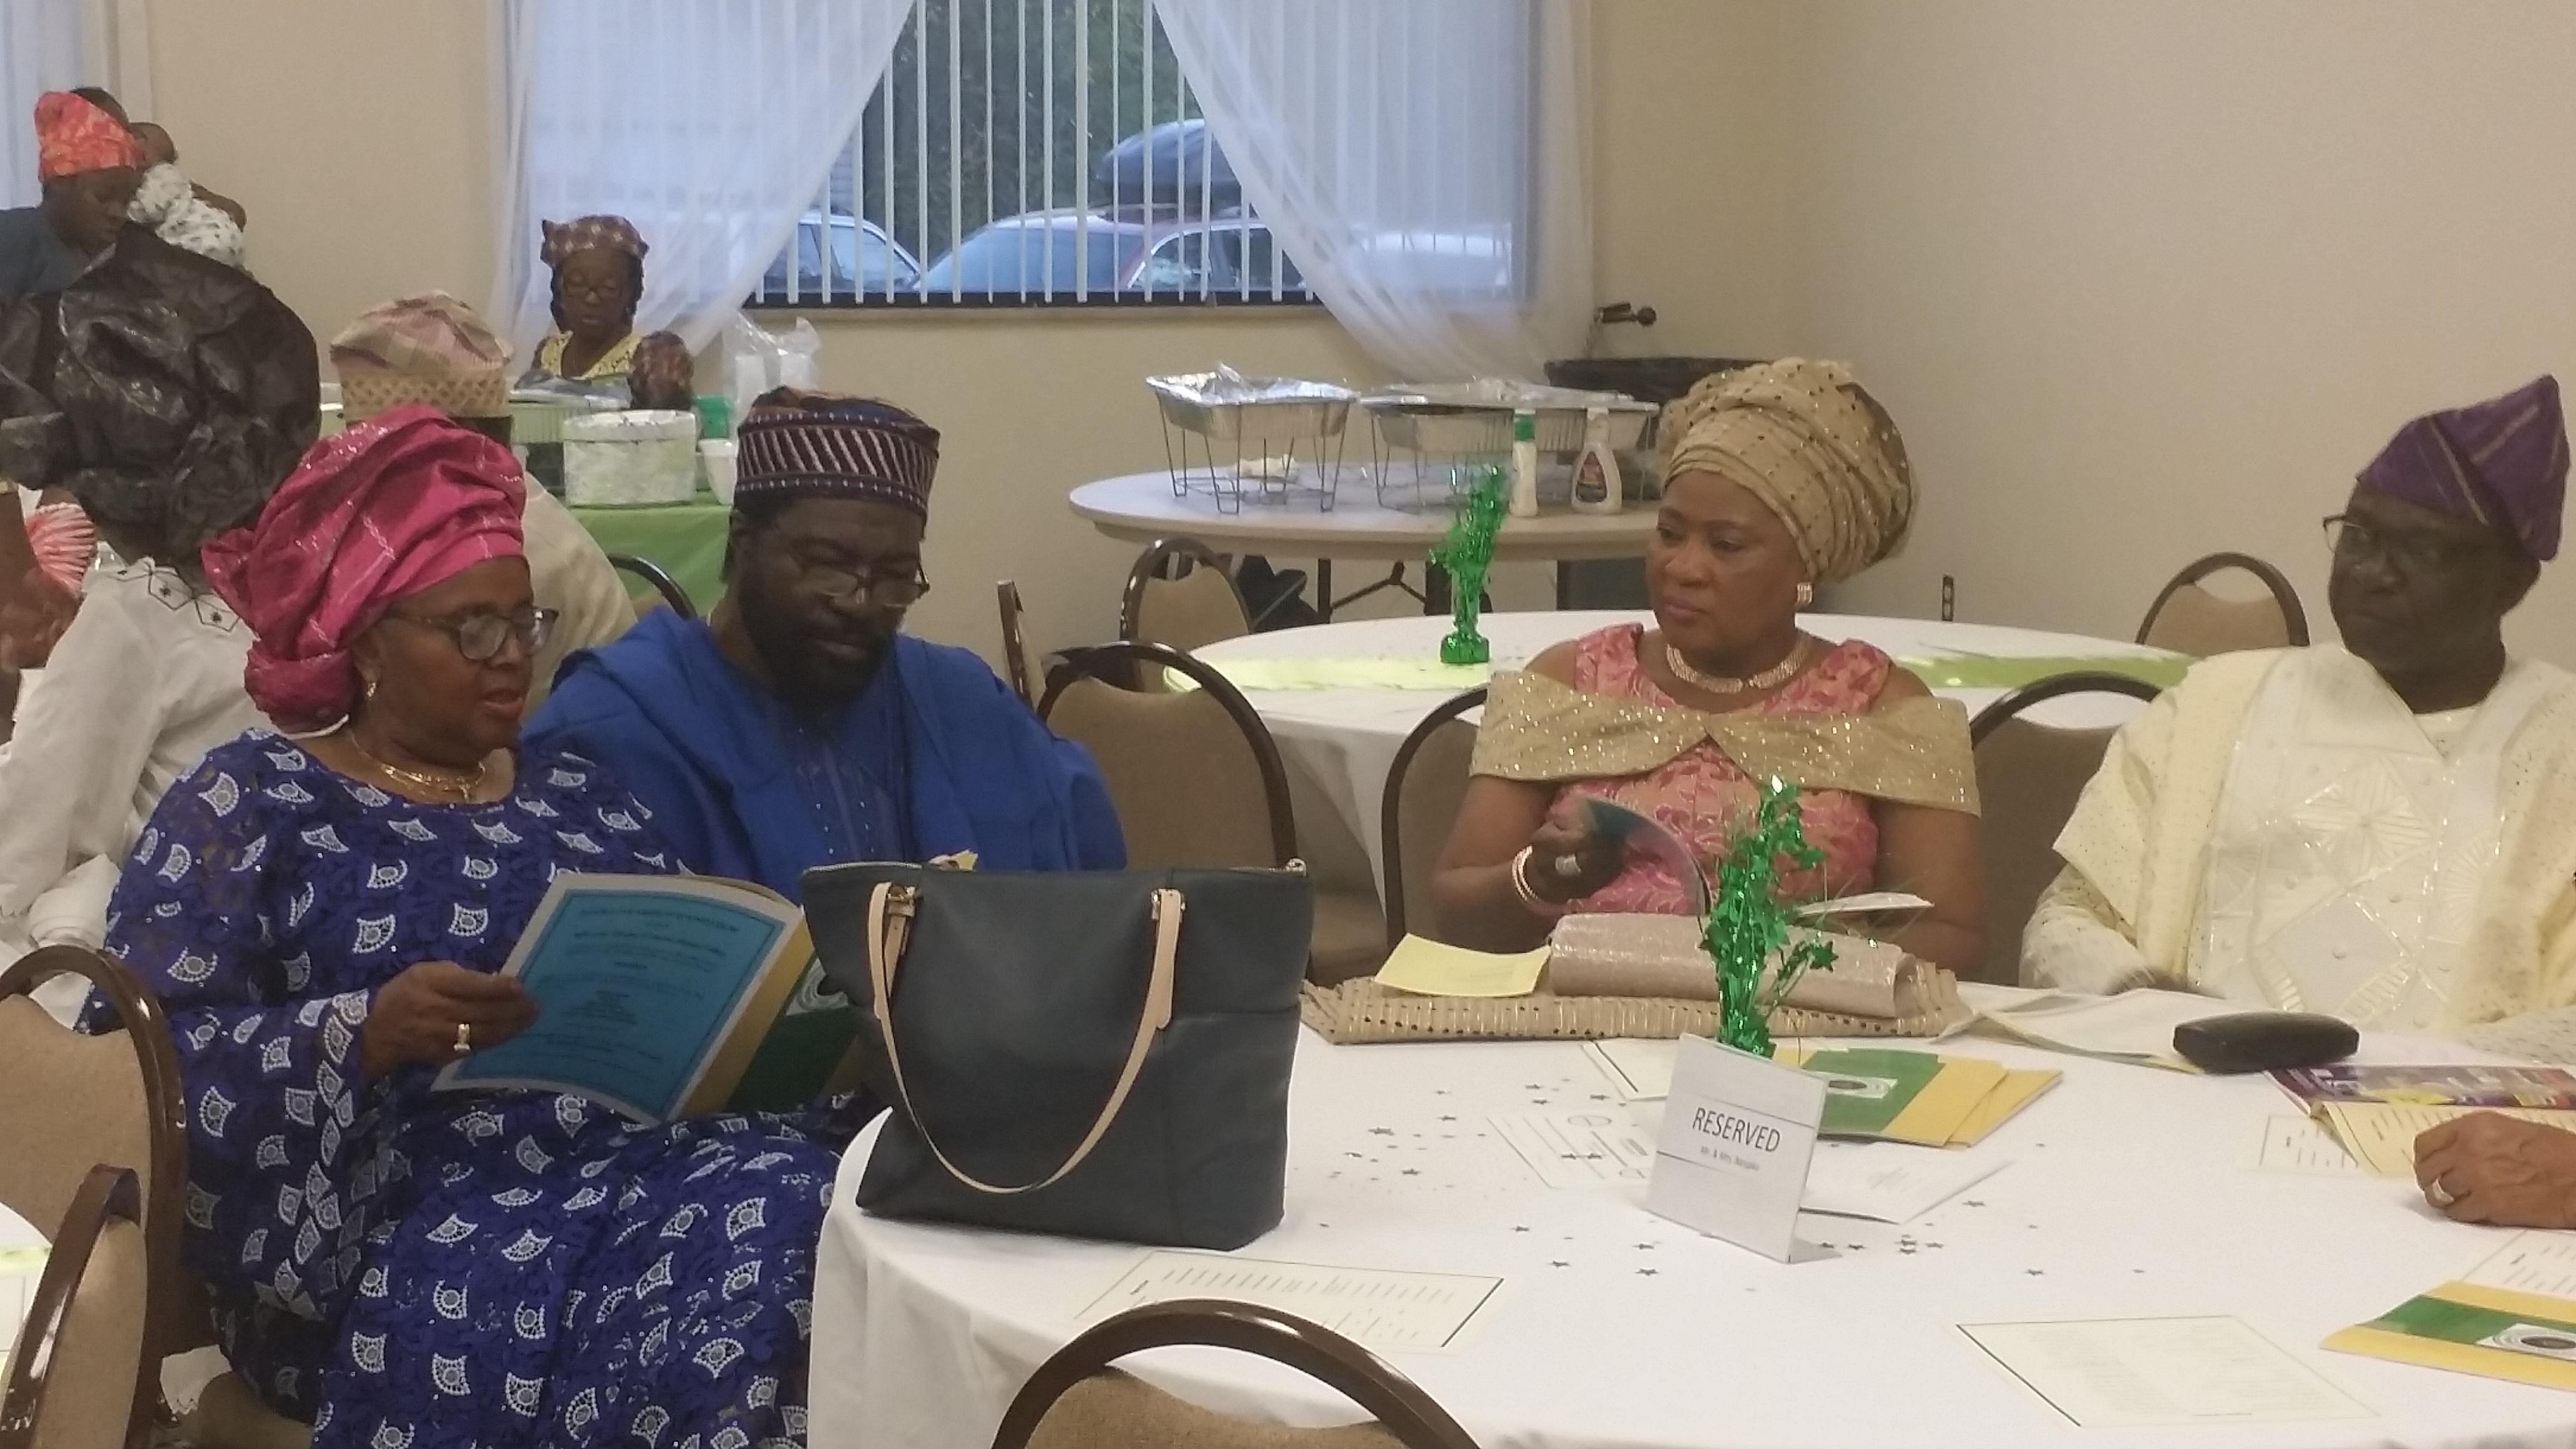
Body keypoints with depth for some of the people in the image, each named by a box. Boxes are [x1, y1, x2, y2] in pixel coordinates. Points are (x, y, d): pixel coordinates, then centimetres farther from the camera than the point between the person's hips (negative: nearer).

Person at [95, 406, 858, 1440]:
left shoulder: (580, 796, 22)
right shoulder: (249, 805, 5)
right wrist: (368, 1034, -21)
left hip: (637, 1166, 4)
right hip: (396, 1225, -4)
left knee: (800, 1213, -27)